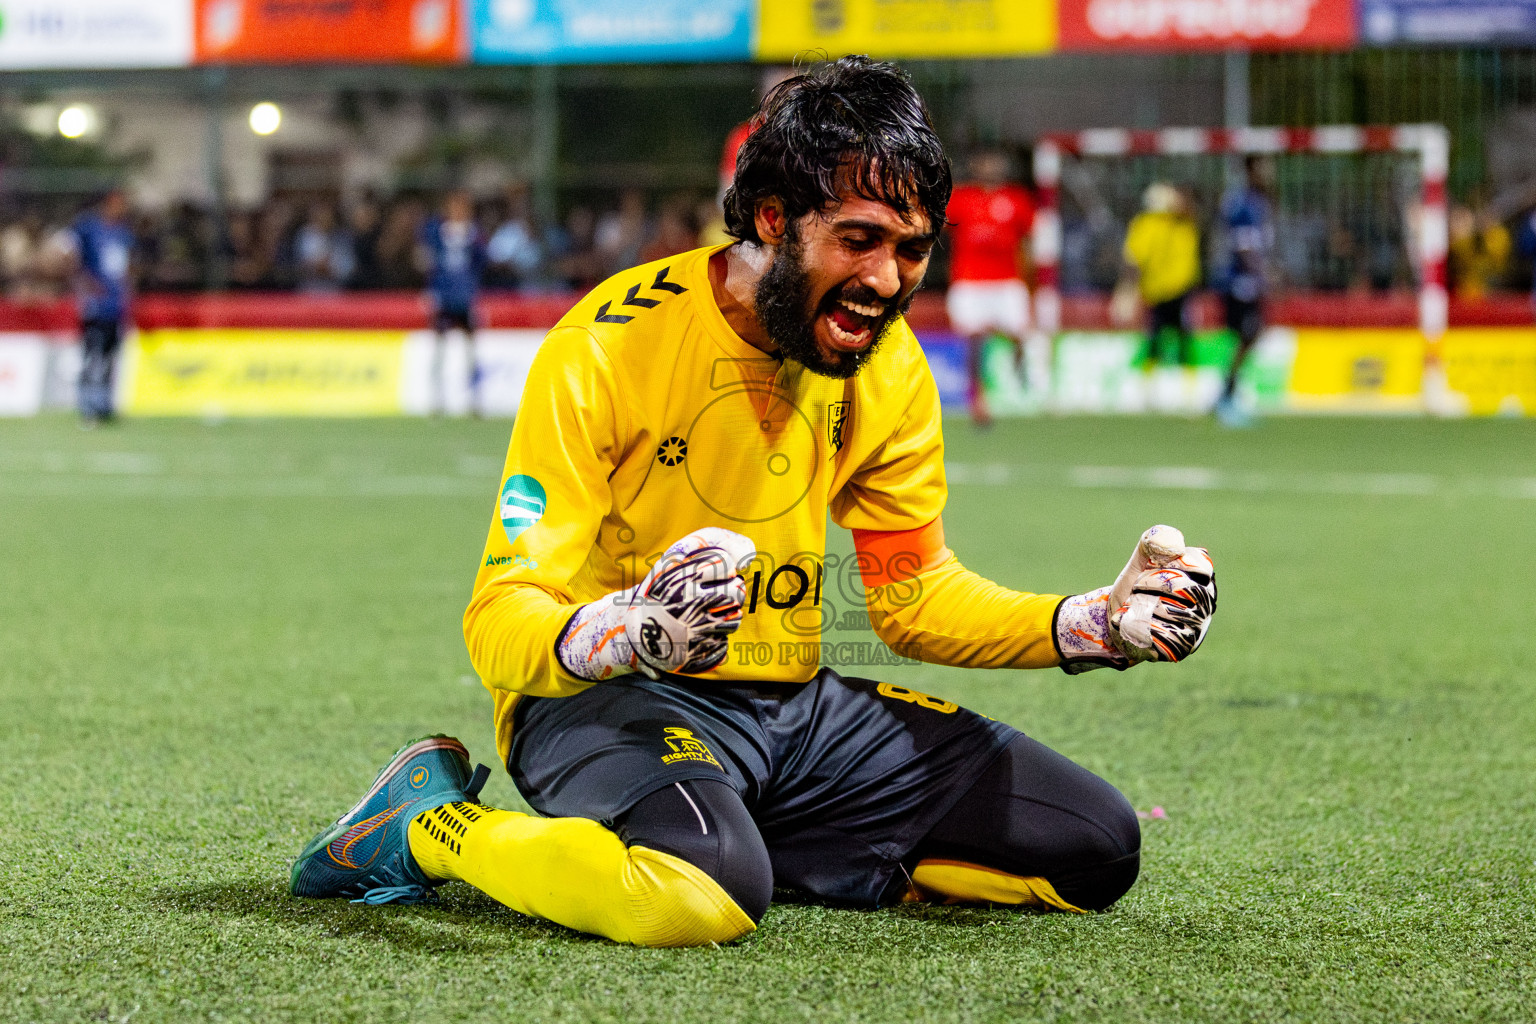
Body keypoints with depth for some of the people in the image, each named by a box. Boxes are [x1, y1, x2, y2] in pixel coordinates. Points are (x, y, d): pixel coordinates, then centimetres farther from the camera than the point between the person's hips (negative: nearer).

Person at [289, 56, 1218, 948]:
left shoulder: (889, 367, 1)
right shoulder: (609, 349, -18)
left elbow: (915, 592, 12)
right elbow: (502, 620, -19)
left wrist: (1100, 624, -5)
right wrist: (627, 635, -43)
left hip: (794, 703, 7)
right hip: (603, 700, -7)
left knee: (1096, 848, -3)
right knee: (701, 894, -40)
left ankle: (749, 846, 4)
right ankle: (428, 828, -10)